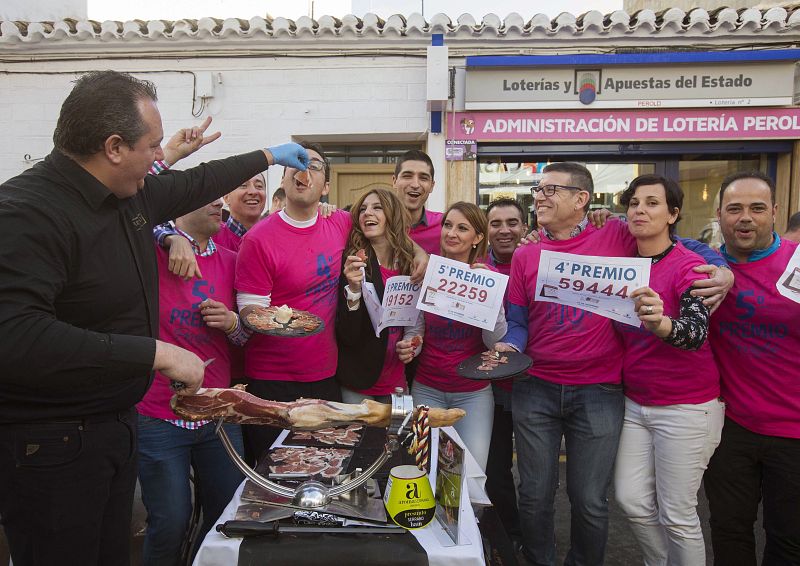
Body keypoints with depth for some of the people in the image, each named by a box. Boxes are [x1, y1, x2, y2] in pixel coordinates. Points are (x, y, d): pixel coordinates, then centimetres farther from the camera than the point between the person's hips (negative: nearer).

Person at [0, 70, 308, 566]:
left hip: (117, 423, 8)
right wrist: (156, 353, -32)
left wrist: (269, 157, 31)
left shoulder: (129, 195, 3)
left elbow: (190, 186, 22)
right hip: (49, 447, -8)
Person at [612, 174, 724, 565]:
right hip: (635, 403, 5)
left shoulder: (690, 265, -13)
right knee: (632, 501, 8)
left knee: (676, 514, 3)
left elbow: (696, 332, -27)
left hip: (685, 407, -5)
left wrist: (661, 323, -51)